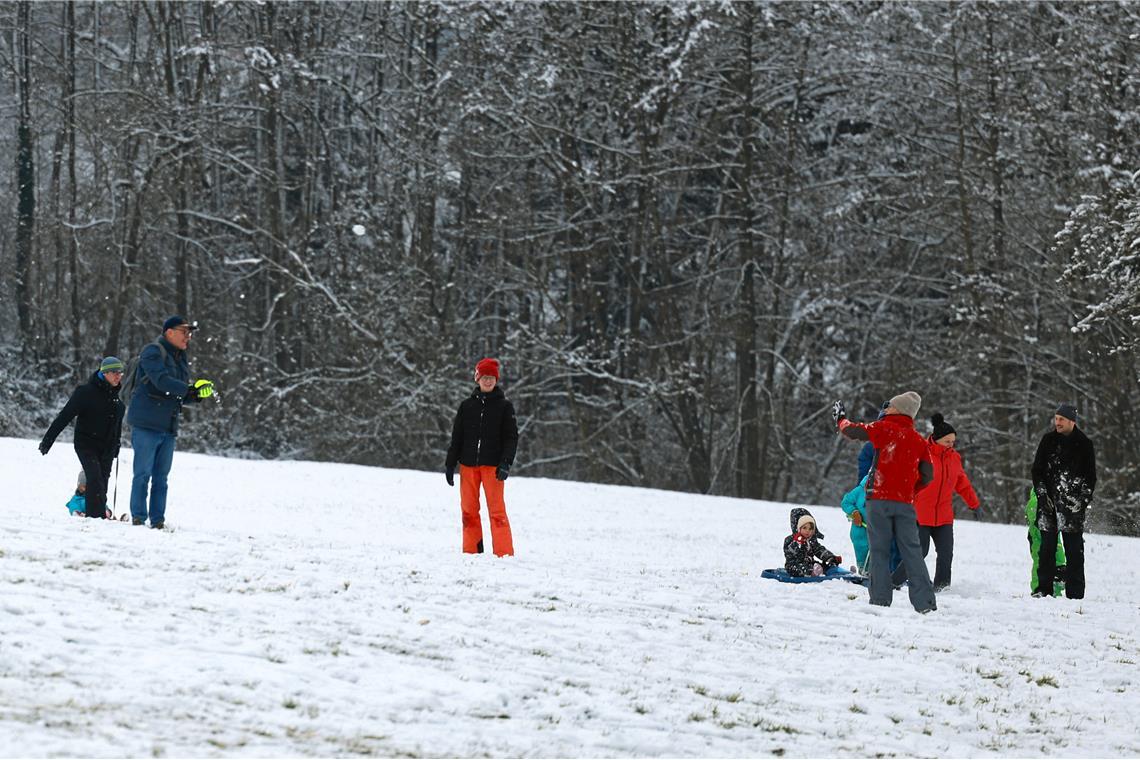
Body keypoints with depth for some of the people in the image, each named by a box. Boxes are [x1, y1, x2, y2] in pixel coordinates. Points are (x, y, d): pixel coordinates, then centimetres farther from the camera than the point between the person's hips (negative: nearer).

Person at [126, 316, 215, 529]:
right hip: (146, 425, -8)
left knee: (161, 477, 6)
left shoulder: (180, 359, 19)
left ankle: (157, 520, 8)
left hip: (169, 428, 8)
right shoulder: (153, 352, -7)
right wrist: (189, 390, -30)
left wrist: (196, 395, 0)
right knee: (143, 473, -6)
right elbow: (161, 380, -23)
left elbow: (181, 396, 21)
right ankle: (138, 518, -2)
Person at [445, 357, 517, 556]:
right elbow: (456, 437, 13)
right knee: (469, 509, 3)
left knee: (496, 509, -9)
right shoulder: (467, 406, 10)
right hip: (468, 465, 3)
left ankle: (504, 553, -8)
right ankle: (471, 552, 10)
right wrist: (450, 464, 8)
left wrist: (505, 463, -12)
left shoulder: (504, 406, 4)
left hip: (492, 465, -3)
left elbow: (511, 437, 0)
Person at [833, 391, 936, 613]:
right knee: (912, 552, 4)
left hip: (879, 500, -4)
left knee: (879, 551, 0)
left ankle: (880, 600, -4)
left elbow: (853, 431, -3)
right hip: (905, 503, 4)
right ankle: (925, 602, -2)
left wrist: (841, 419, 18)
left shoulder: (885, 428, -3)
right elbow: (927, 475, 11)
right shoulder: (919, 441, 12)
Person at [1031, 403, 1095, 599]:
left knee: (1074, 548, -3)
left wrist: (1084, 501, -5)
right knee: (1047, 545, 1)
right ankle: (1043, 589, 6)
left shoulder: (1084, 444, 2)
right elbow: (1037, 470, 10)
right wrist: (1042, 494, -2)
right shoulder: (1048, 440, 8)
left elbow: (1090, 476, 5)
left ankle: (1075, 593, -2)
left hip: (1073, 503, -2)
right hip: (1049, 502, 2)